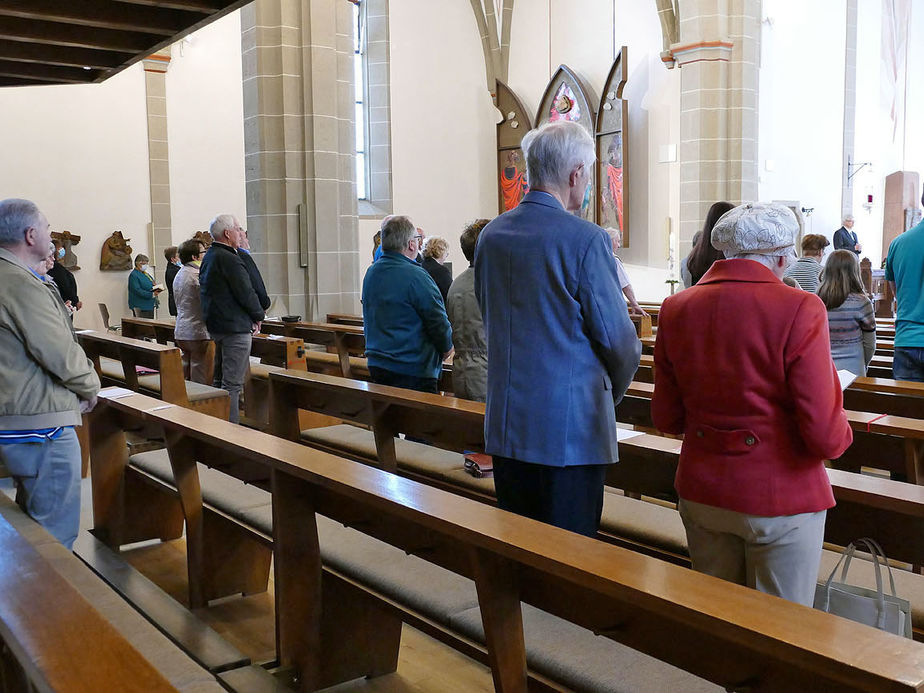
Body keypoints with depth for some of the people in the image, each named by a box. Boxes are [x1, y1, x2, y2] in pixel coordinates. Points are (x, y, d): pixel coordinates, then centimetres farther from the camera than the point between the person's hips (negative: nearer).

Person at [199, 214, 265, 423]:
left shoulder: (208, 258, 15)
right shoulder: (229, 259, -17)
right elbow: (246, 293, -19)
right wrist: (258, 316, -1)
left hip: (215, 325, 10)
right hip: (235, 326, -10)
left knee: (220, 379, 17)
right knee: (233, 382, -8)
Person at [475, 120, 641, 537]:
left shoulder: (491, 235, 6)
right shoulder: (586, 239, -13)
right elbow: (617, 336, -9)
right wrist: (614, 391, 11)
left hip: (505, 423, 6)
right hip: (571, 426, -6)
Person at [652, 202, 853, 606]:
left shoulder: (676, 309, -2)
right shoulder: (799, 309, -16)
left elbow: (666, 419, 4)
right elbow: (825, 435, -18)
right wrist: (840, 433, 5)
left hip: (701, 493, 5)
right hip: (780, 498, -4)